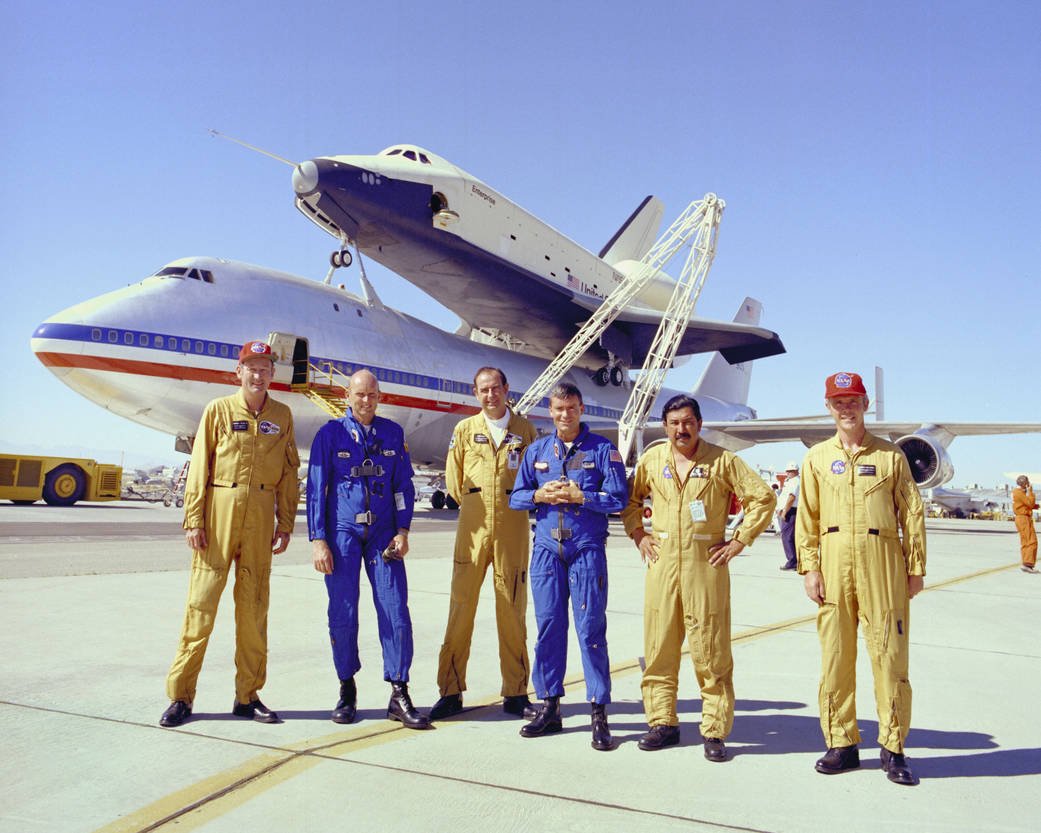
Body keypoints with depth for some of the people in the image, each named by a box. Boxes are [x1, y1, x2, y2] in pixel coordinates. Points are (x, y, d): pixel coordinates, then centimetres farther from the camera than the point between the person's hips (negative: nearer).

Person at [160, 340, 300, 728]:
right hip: (220, 509, -2)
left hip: (261, 514, 3)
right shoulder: (218, 409, 4)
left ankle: (248, 696, 18)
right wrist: (193, 520, -6)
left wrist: (285, 524, 5)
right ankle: (180, 696, 10)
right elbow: (199, 467, 1)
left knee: (253, 605, 8)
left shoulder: (282, 416, 10)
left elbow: (288, 474, 10)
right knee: (201, 600, -1)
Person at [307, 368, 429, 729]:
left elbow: (403, 486, 10)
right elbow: (316, 489, 1)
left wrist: (402, 531, 1)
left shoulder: (393, 434, 8)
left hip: (383, 534, 2)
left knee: (396, 612, -4)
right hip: (342, 531, -1)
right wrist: (318, 540, -5)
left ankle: (399, 696, 5)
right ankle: (347, 691, 21)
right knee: (342, 614, 3)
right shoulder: (330, 433, 2)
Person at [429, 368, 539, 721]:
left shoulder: (525, 430, 7)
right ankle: (451, 692, 9)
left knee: (512, 609, 4)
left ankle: (515, 693, 14)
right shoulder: (464, 430, 8)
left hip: (513, 530, 0)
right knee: (461, 605, 0)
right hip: (473, 529, 0)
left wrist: (515, 505, 10)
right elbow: (453, 478, 14)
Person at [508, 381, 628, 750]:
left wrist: (579, 496, -15)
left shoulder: (602, 449, 2)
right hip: (546, 549, 3)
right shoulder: (536, 450, 13)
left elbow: (618, 498, -4)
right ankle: (549, 707, 17)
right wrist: (539, 495, -7)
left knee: (591, 628, -3)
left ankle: (599, 713, 6)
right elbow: (516, 496, 12)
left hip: (587, 550, -3)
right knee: (548, 626, 5)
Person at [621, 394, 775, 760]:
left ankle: (714, 732, 11)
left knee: (711, 650, 0)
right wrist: (638, 535, 11)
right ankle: (662, 723, 19)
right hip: (662, 561, 3)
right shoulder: (652, 459, 8)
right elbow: (631, 497, 22)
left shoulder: (722, 461, -1)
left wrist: (739, 541, -3)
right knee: (658, 645, 6)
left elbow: (763, 497, 1)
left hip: (706, 563, -3)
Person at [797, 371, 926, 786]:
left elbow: (912, 514, 6)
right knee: (835, 655, 5)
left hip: (883, 562, -1)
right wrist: (809, 568, 0)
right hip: (833, 562, 2)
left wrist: (916, 568, 2)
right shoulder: (817, 458, 10)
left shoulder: (891, 455, 7)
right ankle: (841, 744, 17)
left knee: (889, 655, 1)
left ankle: (893, 748, 14)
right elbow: (806, 518, 8)